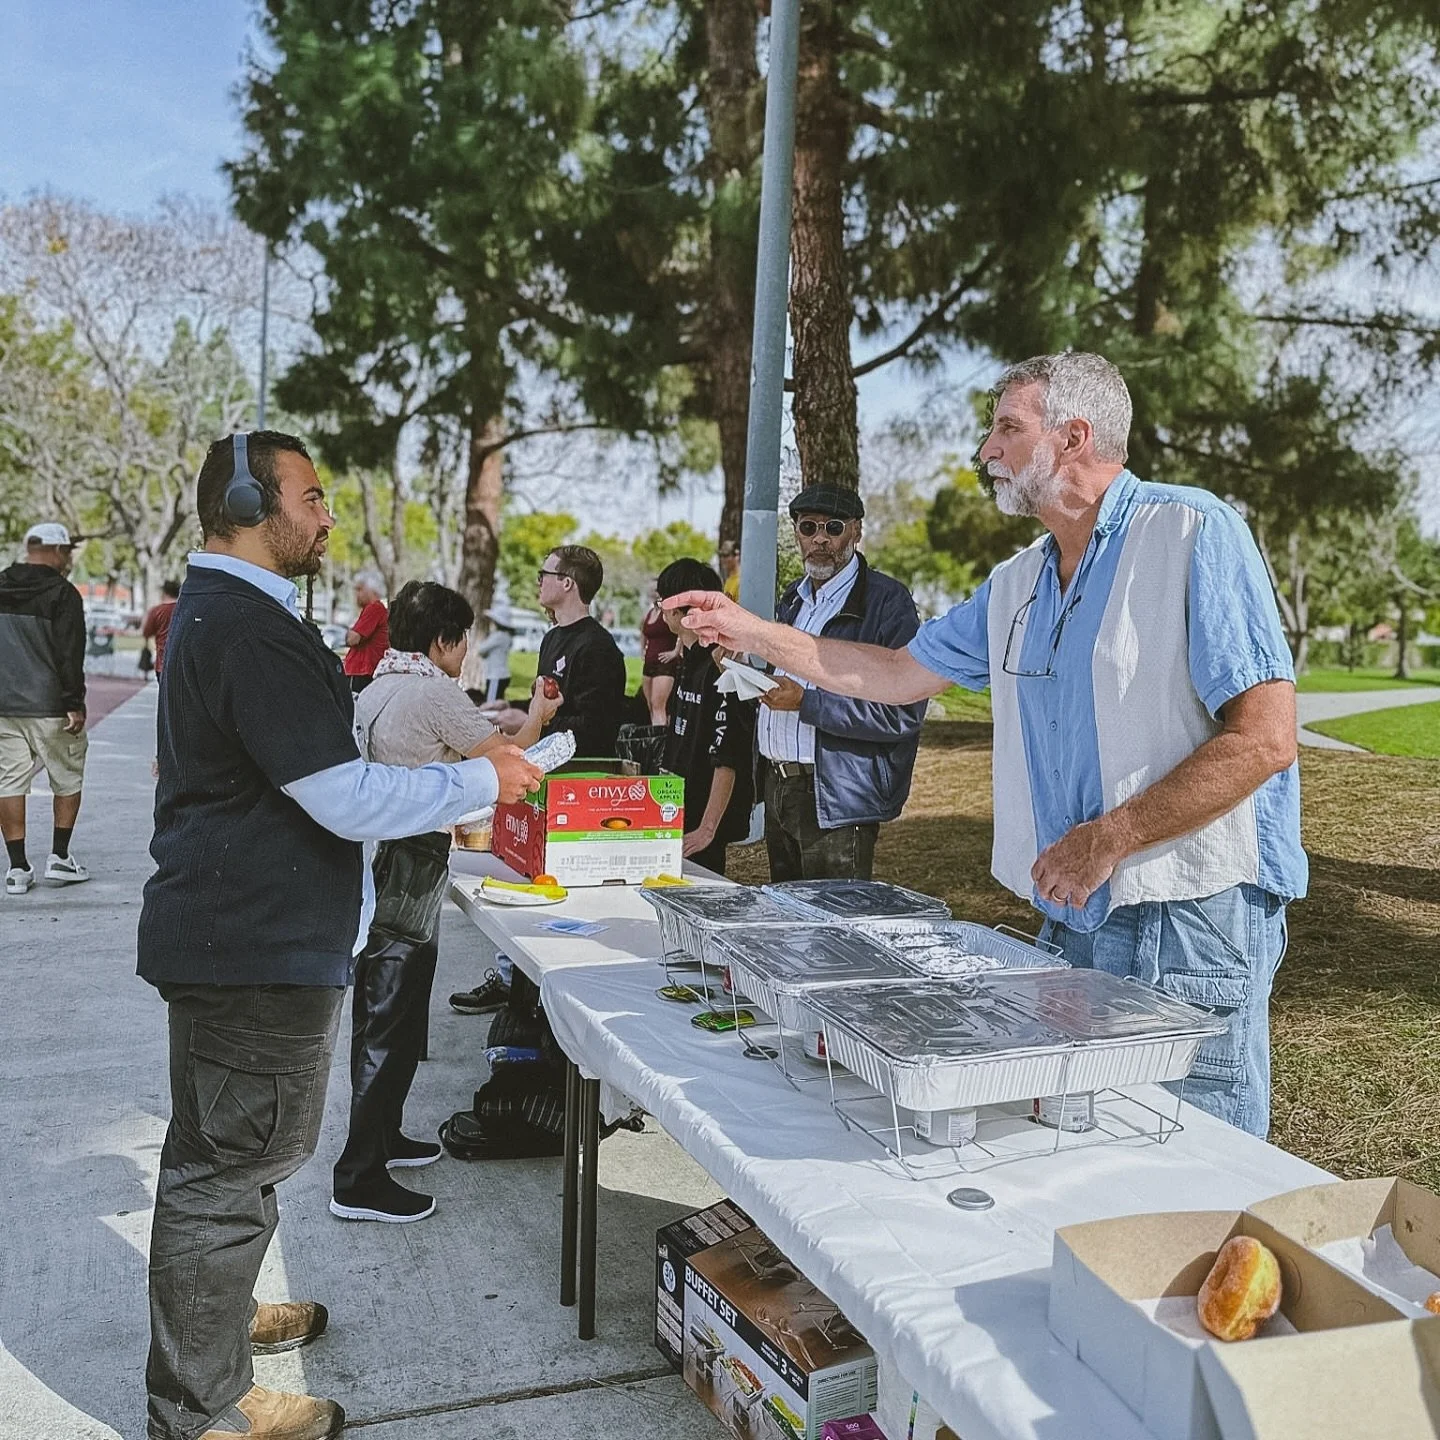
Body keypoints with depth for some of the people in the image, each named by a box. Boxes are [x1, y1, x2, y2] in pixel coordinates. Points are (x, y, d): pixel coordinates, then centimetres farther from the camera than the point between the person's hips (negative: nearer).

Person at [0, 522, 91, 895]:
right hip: (50, 706, -5)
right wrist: (75, 704, -11)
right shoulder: (62, 593, -9)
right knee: (68, 780, 10)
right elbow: (70, 655, -14)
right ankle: (59, 858, 12)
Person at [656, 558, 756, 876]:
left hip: (704, 815, -9)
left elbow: (727, 760, -23)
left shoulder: (719, 669, -19)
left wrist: (707, 829, -24)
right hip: (680, 809, 9)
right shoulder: (688, 663, 11)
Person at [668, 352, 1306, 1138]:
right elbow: (898, 673, 22)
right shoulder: (1016, 584, 13)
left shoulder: (1192, 534, -12)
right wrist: (753, 632, 18)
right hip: (1075, 917, 7)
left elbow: (1263, 739, -18)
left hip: (1189, 917, -7)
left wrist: (1106, 839, -18)